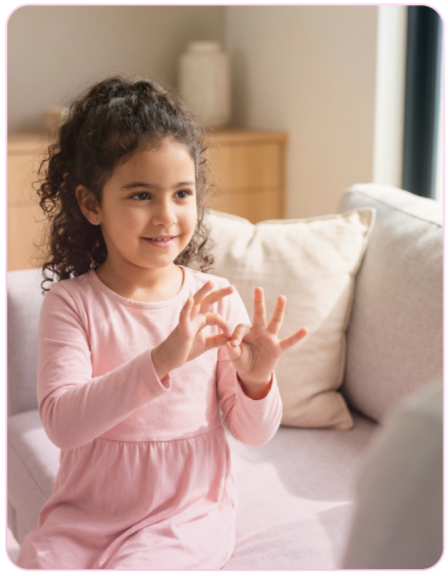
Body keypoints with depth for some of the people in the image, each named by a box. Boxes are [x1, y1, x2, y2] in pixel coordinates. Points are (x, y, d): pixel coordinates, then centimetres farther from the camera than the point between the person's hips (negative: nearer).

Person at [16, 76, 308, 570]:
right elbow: (61, 422, -21)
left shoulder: (215, 299, -4)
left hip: (186, 514, 0)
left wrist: (256, 381, -22)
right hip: (84, 512, 1)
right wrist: (160, 361, -32)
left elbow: (253, 432, 1)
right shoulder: (71, 302, -7)